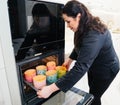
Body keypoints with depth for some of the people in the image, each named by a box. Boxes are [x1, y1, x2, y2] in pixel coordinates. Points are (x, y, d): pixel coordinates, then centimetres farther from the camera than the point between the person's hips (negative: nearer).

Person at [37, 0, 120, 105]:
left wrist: (51, 89, -42)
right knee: (91, 92, 26)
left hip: (106, 69, -7)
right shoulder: (86, 27, -12)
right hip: (93, 65, 7)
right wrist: (70, 59, -4)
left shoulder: (93, 35, -39)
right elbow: (79, 46, 6)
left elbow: (81, 67, -44)